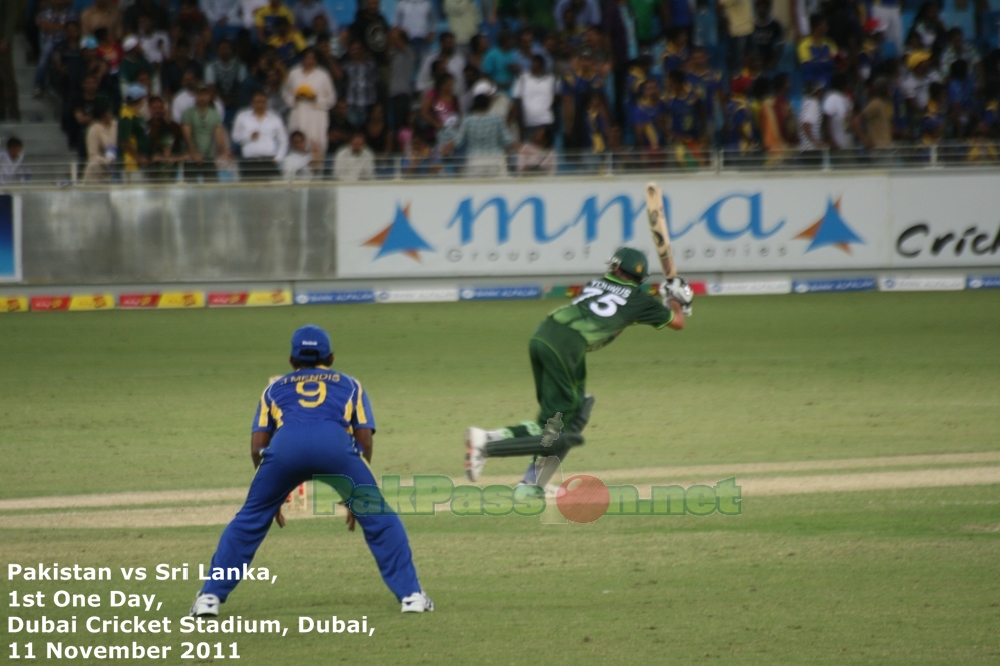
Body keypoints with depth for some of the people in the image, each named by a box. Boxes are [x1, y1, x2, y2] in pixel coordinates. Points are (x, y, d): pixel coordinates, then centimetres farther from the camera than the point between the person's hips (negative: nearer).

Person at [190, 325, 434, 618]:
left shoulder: (276, 388, 37)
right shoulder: (349, 385, 36)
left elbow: (257, 445, 25)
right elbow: (365, 440, 24)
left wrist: (272, 495, 33)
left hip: (285, 444, 1)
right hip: (337, 444, -1)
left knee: (250, 520, 16)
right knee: (379, 519, 15)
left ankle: (210, 597, 10)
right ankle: (410, 594, 8)